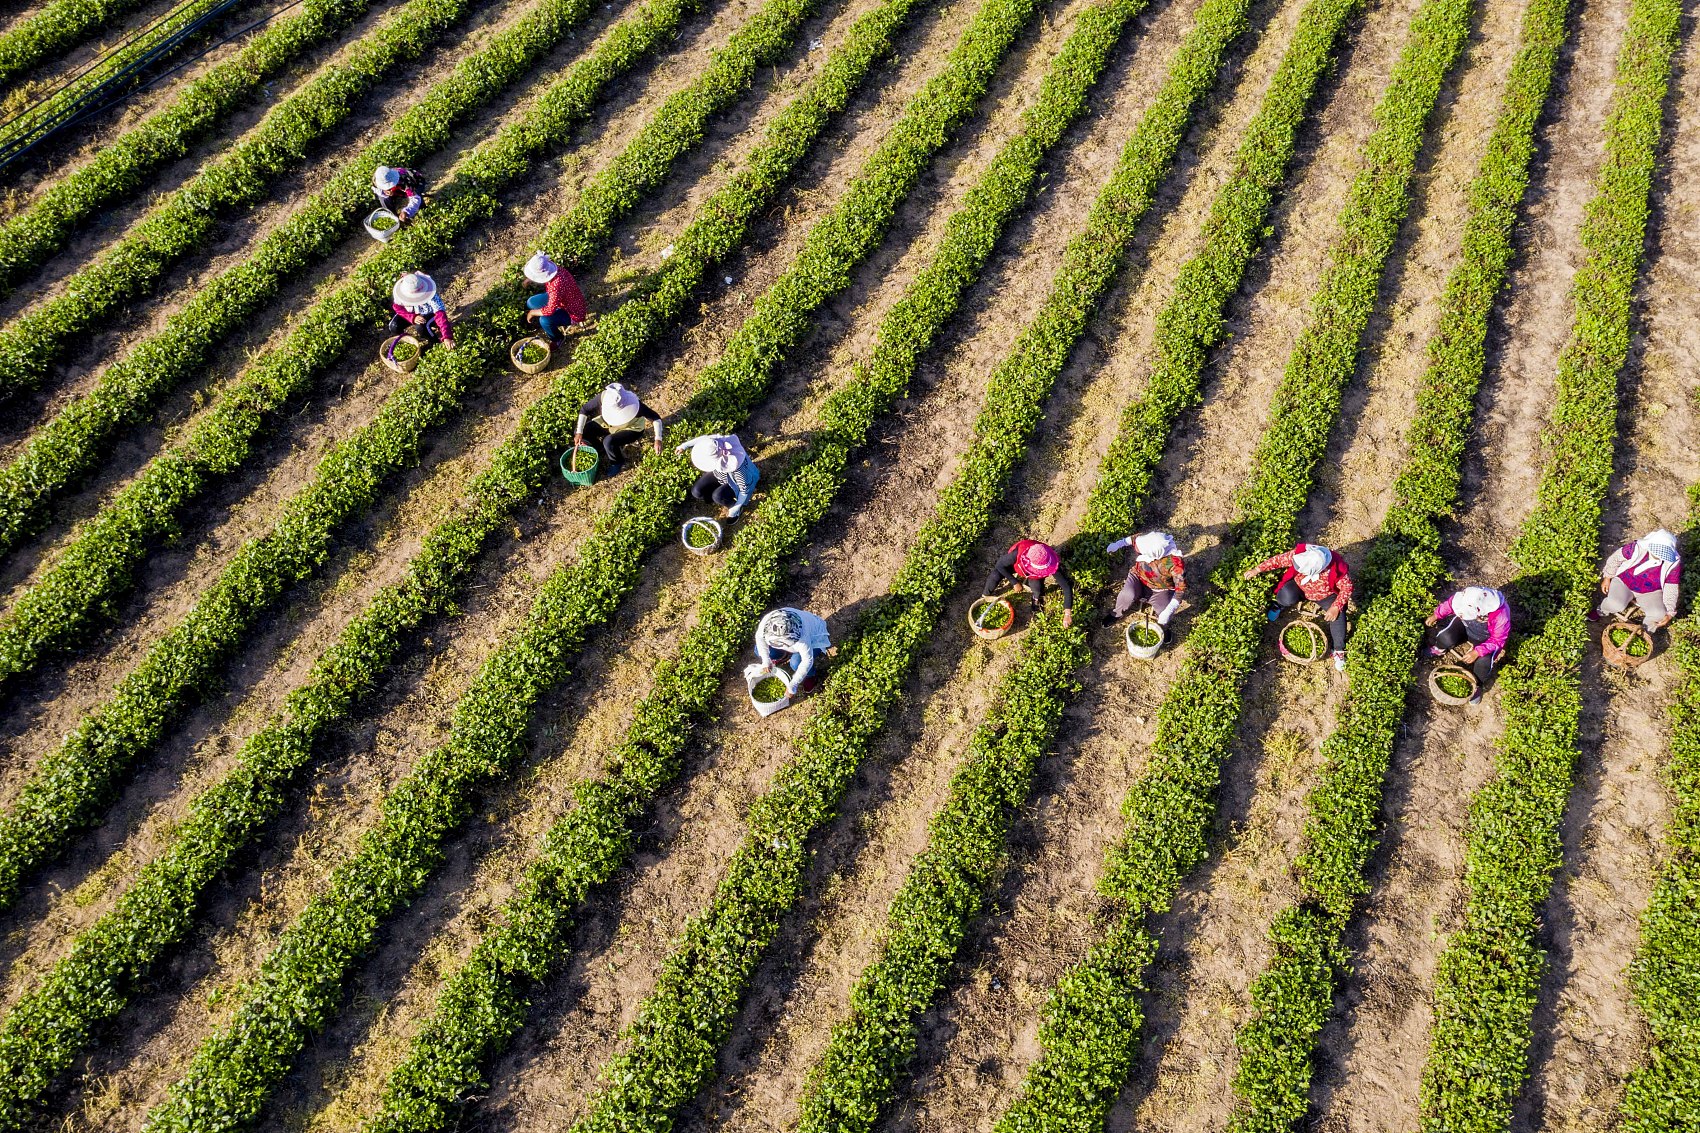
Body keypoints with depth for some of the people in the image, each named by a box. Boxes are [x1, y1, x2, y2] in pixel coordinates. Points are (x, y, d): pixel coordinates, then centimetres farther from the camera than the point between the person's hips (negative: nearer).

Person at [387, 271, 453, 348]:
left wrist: (447, 337, -52)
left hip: (429, 315, -3)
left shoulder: (431, 296, -37)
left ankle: (436, 343, -7)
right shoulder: (400, 293, -26)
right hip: (411, 313, 3)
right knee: (394, 327, -21)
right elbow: (397, 307, -11)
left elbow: (440, 315, -42)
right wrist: (413, 317, -30)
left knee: (421, 327, -35)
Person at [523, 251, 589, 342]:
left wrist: (532, 313, -16)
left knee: (544, 320, -29)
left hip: (573, 313, -9)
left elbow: (549, 311, -31)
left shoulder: (556, 286, -40)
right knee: (531, 302, 8)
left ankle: (557, 340, 2)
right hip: (562, 301, 9)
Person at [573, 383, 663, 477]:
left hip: (630, 429, -4)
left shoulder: (634, 405, -37)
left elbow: (656, 418, -27)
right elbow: (584, 409, -16)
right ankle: (602, 449, 15)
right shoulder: (603, 397, -31)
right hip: (607, 424, 4)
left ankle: (616, 463, 0)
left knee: (609, 441, -31)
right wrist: (579, 433, -20)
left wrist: (658, 440, -40)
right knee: (578, 432, -9)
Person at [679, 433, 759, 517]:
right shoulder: (716, 442, -33)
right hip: (720, 474, 6)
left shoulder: (737, 467, -46)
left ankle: (736, 506, 2)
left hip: (736, 483, -6)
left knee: (718, 496, -30)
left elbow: (745, 490, -30)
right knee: (696, 492, -7)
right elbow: (704, 439, -7)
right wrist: (685, 445, -4)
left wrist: (735, 509, -20)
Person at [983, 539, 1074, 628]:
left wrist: (1067, 614, -40)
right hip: (1017, 564, 0)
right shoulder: (1019, 553, -43)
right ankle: (984, 597, 7)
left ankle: (1037, 597, 8)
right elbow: (999, 565, -26)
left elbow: (1067, 586, -35)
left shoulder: (1053, 564, -40)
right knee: (995, 576, -26)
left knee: (1036, 586, -31)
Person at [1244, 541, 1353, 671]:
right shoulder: (1300, 554, -34)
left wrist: (1335, 607, -29)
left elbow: (1347, 587, -21)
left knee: (1337, 615, -24)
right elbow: (1280, 559, -18)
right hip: (1300, 587, 1)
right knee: (1285, 597, -31)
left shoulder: (1336, 569, -38)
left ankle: (1339, 651, -8)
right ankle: (1279, 606, 7)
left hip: (1325, 595, -1)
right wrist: (1257, 569, -17)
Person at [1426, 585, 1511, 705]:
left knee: (1483, 662, -26)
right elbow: (1450, 604, -9)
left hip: (1486, 638, -2)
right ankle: (1439, 649, 15)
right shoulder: (1466, 597, -33)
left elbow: (1497, 640, -25)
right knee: (1445, 638, -24)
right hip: (1465, 626, 3)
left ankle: (1477, 685, 8)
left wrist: (1477, 652, -35)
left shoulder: (1501, 615, -40)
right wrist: (1436, 615, 4)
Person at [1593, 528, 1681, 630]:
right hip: (1624, 583, -1)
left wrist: (1670, 612, -15)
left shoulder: (1674, 564, -20)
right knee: (1615, 605, -30)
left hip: (1650, 593, 1)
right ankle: (1602, 611, 9)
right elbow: (1616, 557, -8)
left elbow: (1672, 588, -11)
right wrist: (1607, 577, 0)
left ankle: (1646, 631, 10)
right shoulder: (1637, 548, -26)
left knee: (1659, 615, -24)